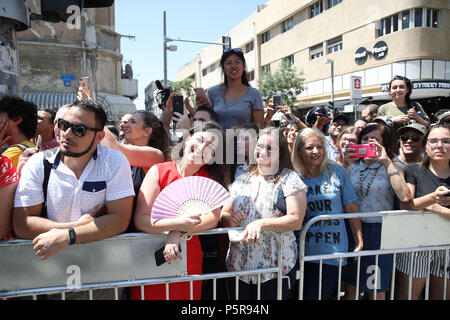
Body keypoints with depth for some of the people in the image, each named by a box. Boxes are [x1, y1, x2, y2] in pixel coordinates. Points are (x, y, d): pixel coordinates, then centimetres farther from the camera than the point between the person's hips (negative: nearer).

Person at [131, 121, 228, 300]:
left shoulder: (210, 178, -1)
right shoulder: (159, 171, -9)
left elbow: (213, 217, -11)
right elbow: (140, 220, -14)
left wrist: (178, 234, -23)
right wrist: (177, 223, -28)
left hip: (190, 262, 2)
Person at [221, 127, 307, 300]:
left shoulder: (289, 179, -5)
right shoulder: (243, 179, 9)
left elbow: (296, 220, -13)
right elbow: (224, 213, 12)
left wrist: (262, 223, -24)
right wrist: (229, 219, -10)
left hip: (276, 267, -4)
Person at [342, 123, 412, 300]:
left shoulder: (392, 168, 0)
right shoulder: (352, 167, 7)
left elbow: (405, 197, -18)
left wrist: (387, 162, -16)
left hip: (379, 232, -2)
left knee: (376, 289, 10)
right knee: (350, 286, 13)